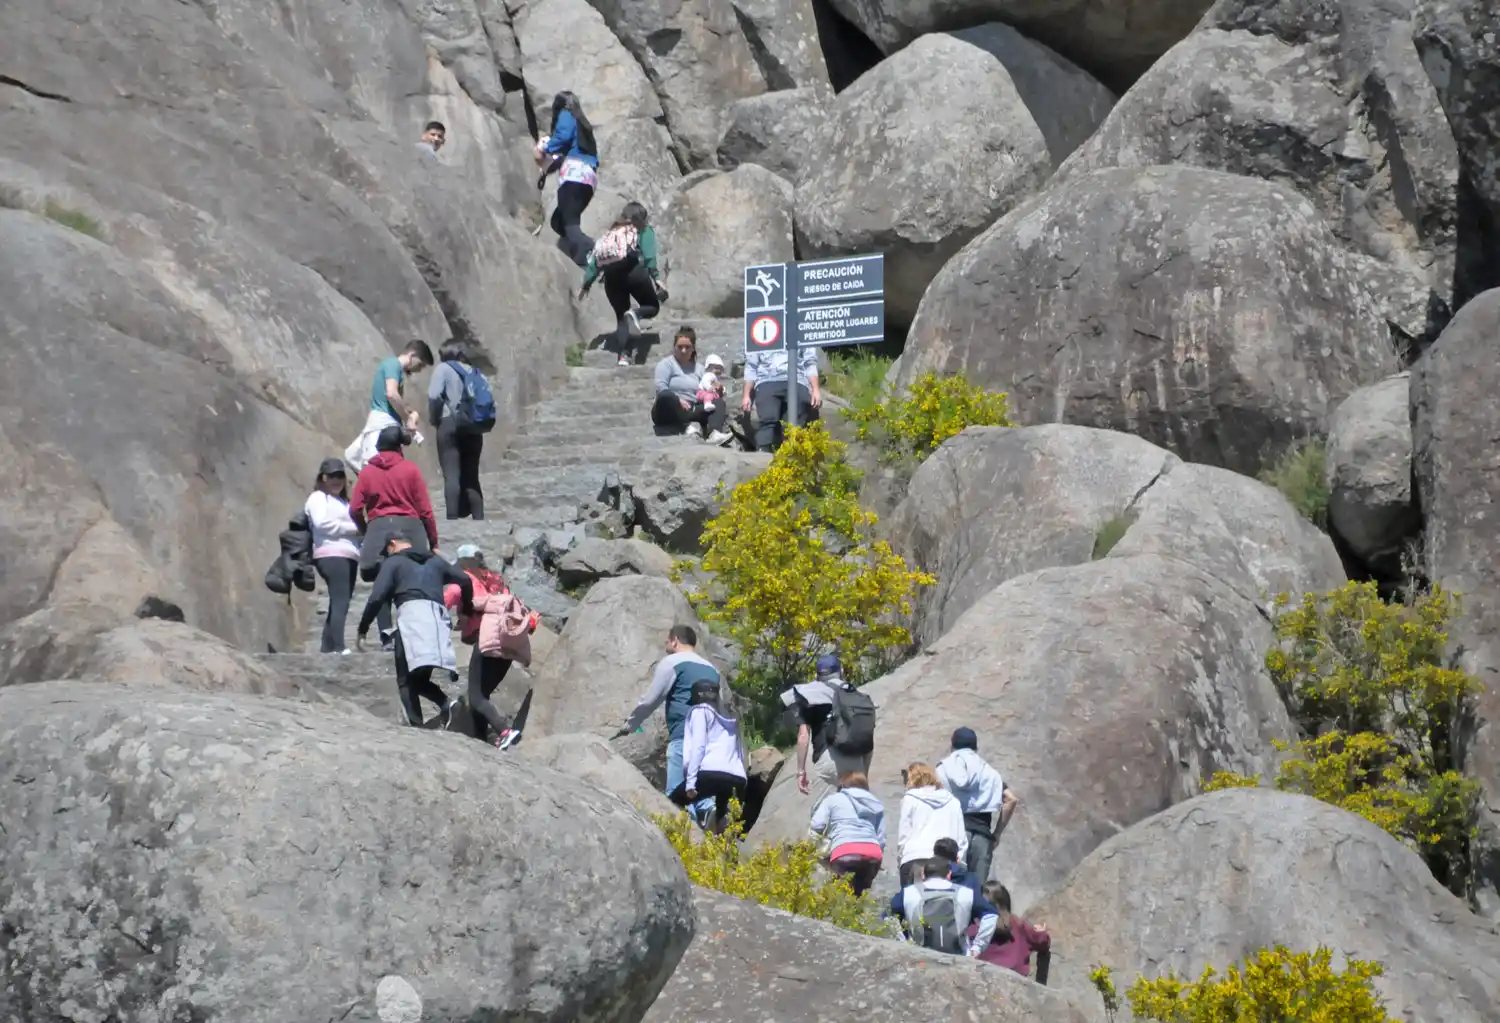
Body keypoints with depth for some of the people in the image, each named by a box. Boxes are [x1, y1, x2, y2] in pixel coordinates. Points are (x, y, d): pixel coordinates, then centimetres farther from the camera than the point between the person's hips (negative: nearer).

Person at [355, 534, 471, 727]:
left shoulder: (393, 562, 15)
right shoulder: (435, 561, 29)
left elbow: (377, 598, 3)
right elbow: (465, 581, 22)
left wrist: (362, 630, 9)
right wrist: (467, 609, 37)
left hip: (411, 613, -5)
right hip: (438, 617, 5)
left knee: (406, 680, -4)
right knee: (419, 679, 12)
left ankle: (416, 727, -21)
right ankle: (448, 703, -16)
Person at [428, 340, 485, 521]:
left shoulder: (444, 368, 3)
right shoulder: (475, 372, 16)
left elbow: (434, 396, -11)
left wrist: (433, 419, 2)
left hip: (451, 424, -5)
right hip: (473, 427, 5)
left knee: (452, 475, -8)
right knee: (471, 476, 10)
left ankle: (453, 520, -17)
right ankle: (478, 519, 4)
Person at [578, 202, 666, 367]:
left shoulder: (610, 233, 27)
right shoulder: (644, 231, 15)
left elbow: (594, 260, 19)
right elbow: (649, 257, -3)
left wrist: (586, 285, 19)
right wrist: (656, 278, -9)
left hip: (611, 276, 4)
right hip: (632, 270, -4)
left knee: (621, 317, 14)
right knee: (653, 306, 15)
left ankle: (622, 356, -7)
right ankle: (636, 314, -20)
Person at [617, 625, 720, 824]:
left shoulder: (672, 662, 5)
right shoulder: (711, 669, 24)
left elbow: (650, 701, 6)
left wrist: (629, 726, 19)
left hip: (684, 737, -6)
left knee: (678, 794, -8)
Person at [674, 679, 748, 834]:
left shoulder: (700, 711, 14)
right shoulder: (729, 719, 33)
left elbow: (698, 746, 2)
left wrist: (690, 781, -3)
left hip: (713, 773, -5)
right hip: (737, 778, 5)